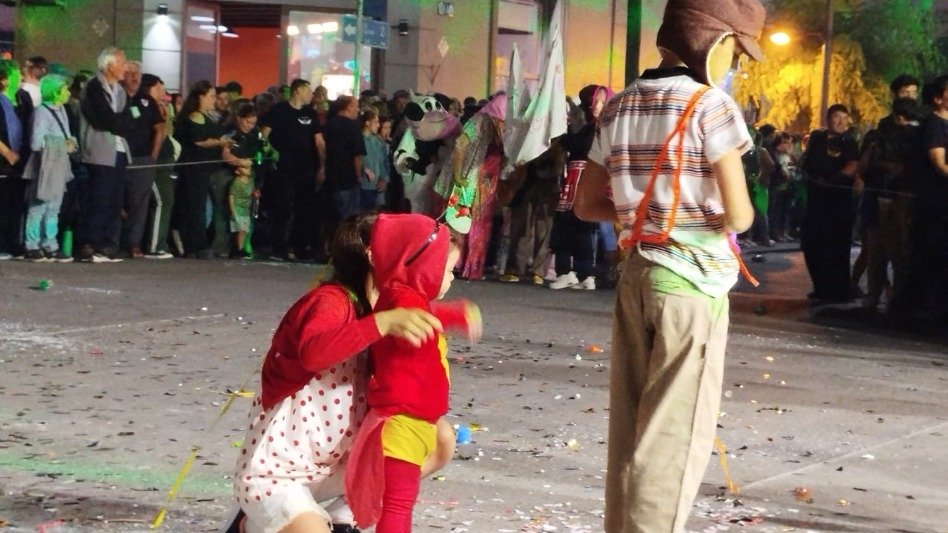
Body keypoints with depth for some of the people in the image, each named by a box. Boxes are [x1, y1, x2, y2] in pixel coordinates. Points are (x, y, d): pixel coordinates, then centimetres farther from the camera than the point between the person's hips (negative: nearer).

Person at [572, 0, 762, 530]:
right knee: (675, 434, -2)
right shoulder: (711, 105, -11)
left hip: (637, 274, 7)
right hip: (693, 280, -7)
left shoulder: (620, 107, 10)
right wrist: (743, 210, 6)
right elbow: (737, 215, -15)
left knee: (630, 426, 13)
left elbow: (587, 204, 14)